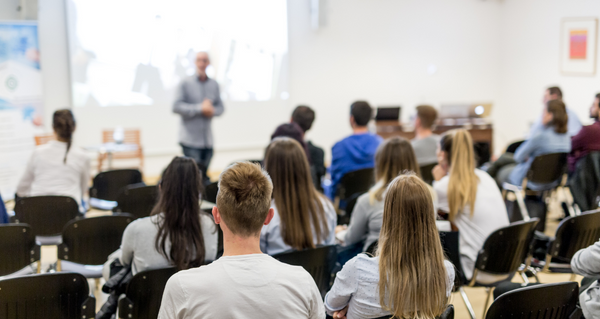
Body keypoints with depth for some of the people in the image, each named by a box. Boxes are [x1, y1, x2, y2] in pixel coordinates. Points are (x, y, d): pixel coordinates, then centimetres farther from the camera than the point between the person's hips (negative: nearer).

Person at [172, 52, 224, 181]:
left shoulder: (214, 85, 10)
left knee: (204, 175, 8)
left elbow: (220, 107, 15)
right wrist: (200, 108, -15)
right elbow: (176, 107, -9)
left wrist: (212, 111, -8)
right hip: (190, 139, -4)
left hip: (207, 140, 4)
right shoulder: (186, 83, -2)